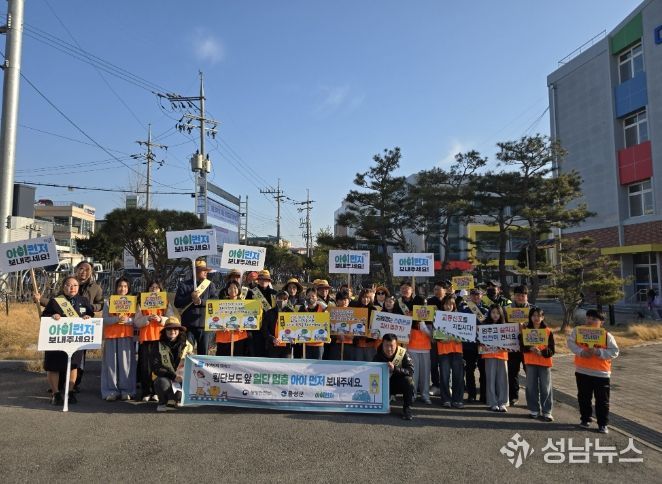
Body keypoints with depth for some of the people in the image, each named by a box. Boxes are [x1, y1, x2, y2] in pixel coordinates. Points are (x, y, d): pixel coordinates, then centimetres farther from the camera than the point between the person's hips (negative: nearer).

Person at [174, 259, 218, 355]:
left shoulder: (210, 285, 8)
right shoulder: (184, 285, 5)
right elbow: (177, 303, -2)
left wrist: (201, 301, -16)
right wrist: (191, 297, -14)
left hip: (205, 325, 1)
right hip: (188, 325, -1)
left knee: (203, 352, 8)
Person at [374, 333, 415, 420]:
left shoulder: (403, 353, -19)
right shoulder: (378, 356, -12)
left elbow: (411, 371, -30)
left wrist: (395, 368, -42)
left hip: (399, 383, -2)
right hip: (385, 384, 2)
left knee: (408, 380, -32)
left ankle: (407, 408, -15)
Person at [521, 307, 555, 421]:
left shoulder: (548, 331, 0)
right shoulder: (526, 330, 3)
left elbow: (551, 350, -2)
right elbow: (522, 347, -1)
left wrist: (542, 352, -18)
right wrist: (530, 348, -19)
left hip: (545, 363, -1)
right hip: (530, 362, 1)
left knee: (545, 388, 2)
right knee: (531, 387, 6)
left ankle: (546, 412, 12)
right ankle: (534, 410, 18)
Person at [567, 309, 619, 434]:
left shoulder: (607, 335, -6)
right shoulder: (578, 331, -2)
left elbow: (614, 352, -8)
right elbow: (570, 342, -4)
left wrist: (598, 352, -21)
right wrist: (581, 352, -19)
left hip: (601, 373, -2)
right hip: (582, 371, 2)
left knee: (602, 400, 6)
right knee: (584, 398, 14)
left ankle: (603, 424, 18)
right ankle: (586, 419, 30)